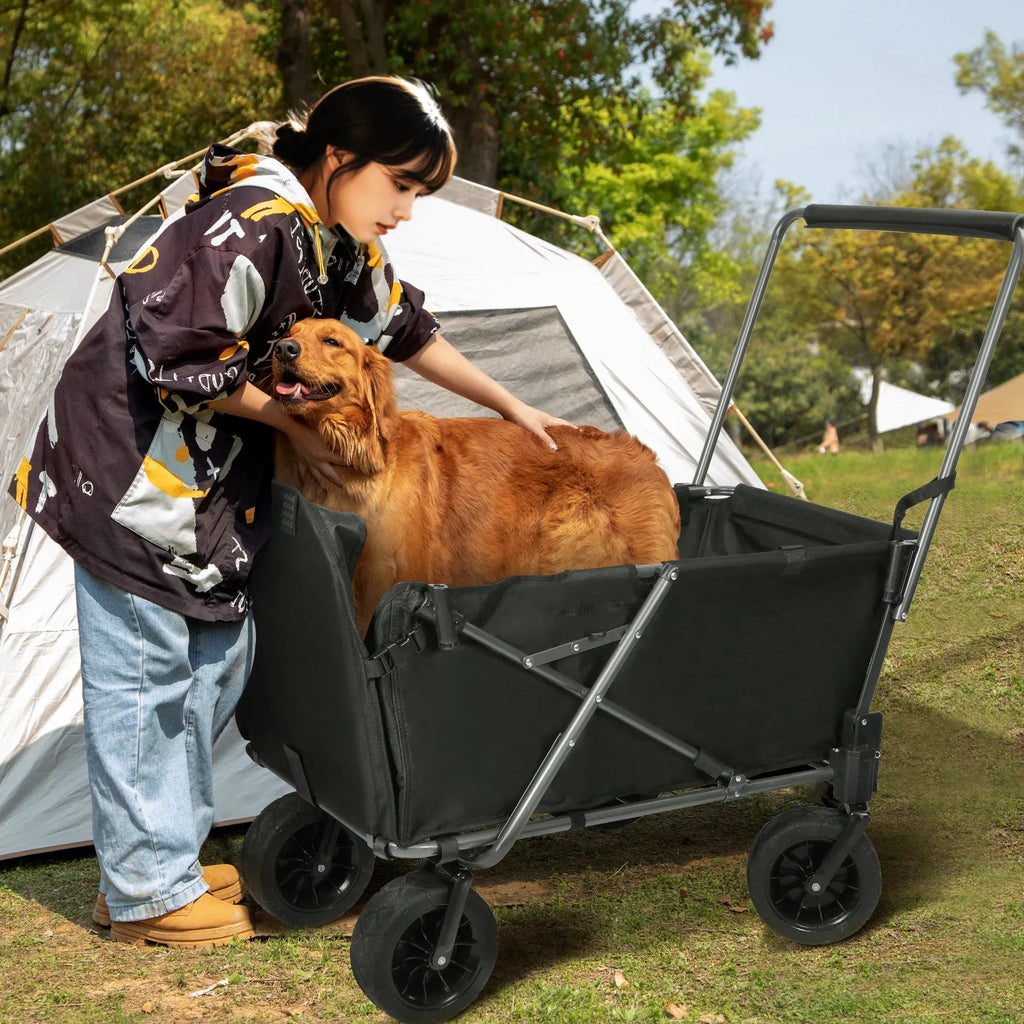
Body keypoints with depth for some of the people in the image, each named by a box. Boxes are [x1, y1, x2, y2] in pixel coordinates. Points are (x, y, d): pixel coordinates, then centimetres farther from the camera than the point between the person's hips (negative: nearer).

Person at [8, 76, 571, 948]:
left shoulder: (345, 248, 6)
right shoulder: (253, 228, -25)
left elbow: (408, 334, 20)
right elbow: (179, 357, -26)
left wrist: (511, 407, 25)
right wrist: (293, 424, -15)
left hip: (214, 481, 10)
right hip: (131, 474, -10)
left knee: (213, 661, 13)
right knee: (141, 674, -2)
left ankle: (166, 863, 26)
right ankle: (148, 893, 10)